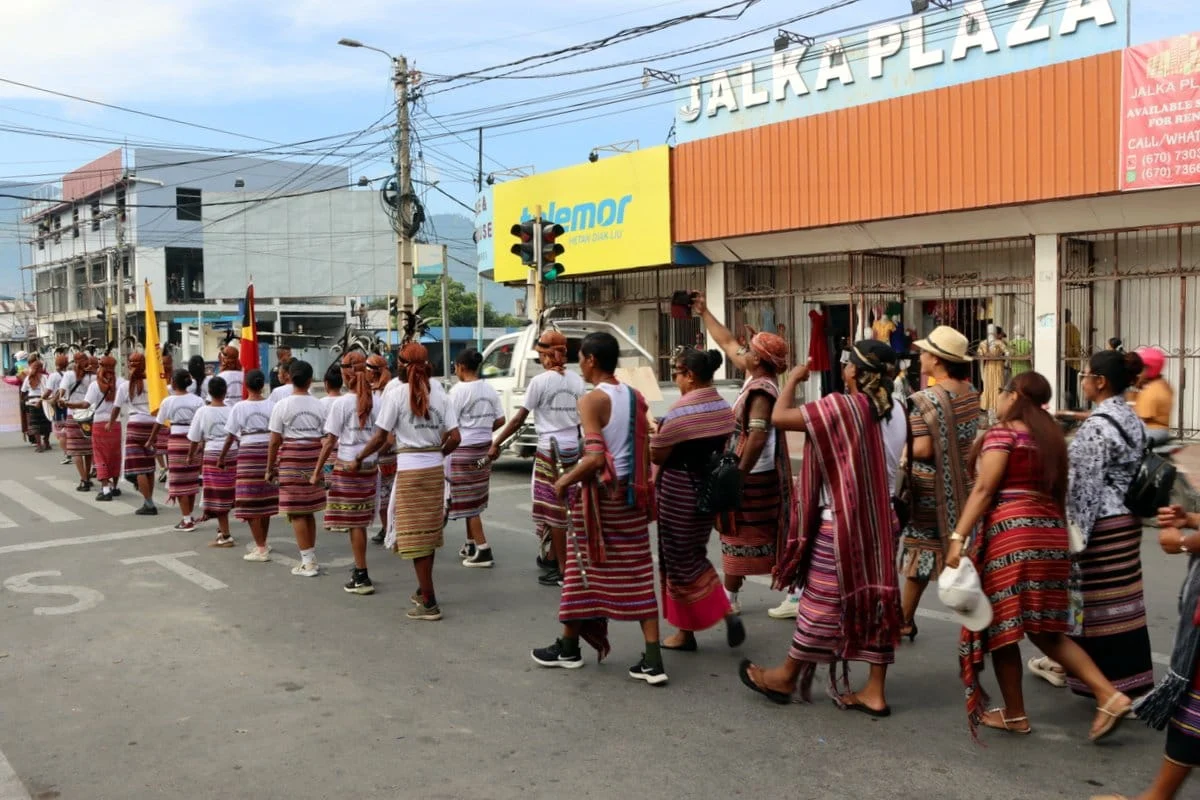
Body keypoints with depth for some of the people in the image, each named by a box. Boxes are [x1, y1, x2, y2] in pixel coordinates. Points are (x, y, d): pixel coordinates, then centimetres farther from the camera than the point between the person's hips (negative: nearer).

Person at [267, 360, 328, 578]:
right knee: (309, 511, 15)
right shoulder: (318, 405, 2)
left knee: (296, 513, 2)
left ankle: (308, 562, 1)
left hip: (291, 460, -4)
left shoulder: (282, 406, -7)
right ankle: (311, 558, 22)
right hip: (314, 458, 4)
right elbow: (326, 437, 4)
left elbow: (275, 441, -6)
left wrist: (270, 468, 4)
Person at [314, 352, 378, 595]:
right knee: (360, 522, 15)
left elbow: (330, 441, -9)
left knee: (354, 523, 1)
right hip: (370, 466, 5)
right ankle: (359, 571, 24)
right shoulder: (375, 402, 1)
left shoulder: (341, 403, -10)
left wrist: (317, 471, -3)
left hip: (347, 466, -5)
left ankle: (362, 577, 3)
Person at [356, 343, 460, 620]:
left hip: (410, 470, -5)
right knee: (429, 531, 16)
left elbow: (380, 436, -7)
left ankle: (429, 603, 0)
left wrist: (359, 459, 8)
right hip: (435, 469, 5)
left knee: (415, 535, 0)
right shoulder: (440, 397, 4)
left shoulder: (396, 394, -7)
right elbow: (454, 437, -1)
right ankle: (423, 591, 29)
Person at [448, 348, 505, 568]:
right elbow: (500, 421, 10)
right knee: (474, 499, 17)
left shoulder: (459, 390, -13)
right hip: (484, 448, 7)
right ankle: (471, 545, 26)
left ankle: (483, 550, -4)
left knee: (468, 502, -1)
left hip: (464, 450, -7)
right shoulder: (489, 389, 7)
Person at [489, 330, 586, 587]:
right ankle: (552, 557, 31)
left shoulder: (540, 381, -10)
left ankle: (563, 570, 2)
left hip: (549, 448, -6)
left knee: (554, 507, -1)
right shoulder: (577, 381, 5)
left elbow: (519, 419, -11)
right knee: (561, 505, 17)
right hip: (572, 448, 6)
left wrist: (496, 444, -5)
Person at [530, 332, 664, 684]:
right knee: (638, 576, 6)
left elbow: (595, 459, -22)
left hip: (599, 495, -6)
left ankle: (568, 648, 26)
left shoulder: (591, 400, -14)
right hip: (632, 496, 6)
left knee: (583, 569, 10)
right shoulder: (636, 398, 6)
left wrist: (565, 481, -8)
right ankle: (652, 662, 4)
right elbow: (645, 454, 8)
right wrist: (641, 489, 17)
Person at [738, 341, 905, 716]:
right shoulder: (897, 412, 5)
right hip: (881, 522, 7)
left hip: (841, 524, -7)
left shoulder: (841, 407, -18)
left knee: (822, 602, 5)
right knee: (877, 600, 10)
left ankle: (786, 677, 21)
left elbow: (780, 416, -16)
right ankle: (875, 691, 16)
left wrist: (794, 378, -1)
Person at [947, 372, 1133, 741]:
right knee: (1044, 629, 14)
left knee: (1000, 627, 5)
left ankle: (1014, 714, 14)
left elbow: (983, 490, -14)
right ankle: (1110, 695, 4)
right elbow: (1057, 488, 17)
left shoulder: (1002, 433, -5)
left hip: (1011, 533, -8)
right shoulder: (1051, 435, 17)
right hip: (1050, 534, 8)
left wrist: (958, 537, -17)